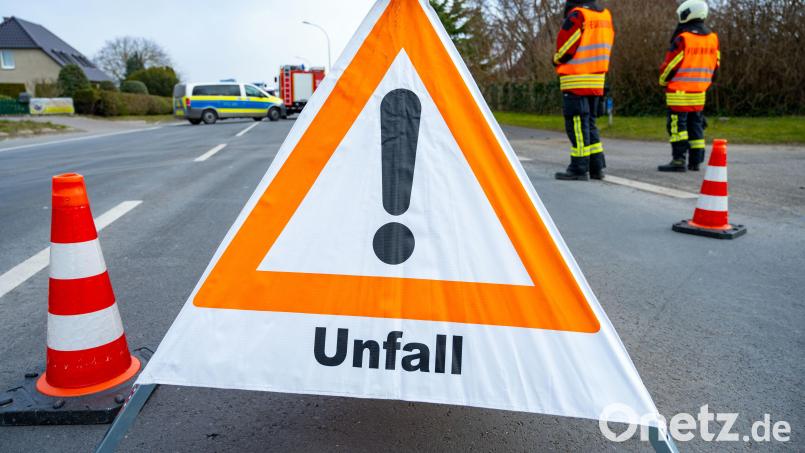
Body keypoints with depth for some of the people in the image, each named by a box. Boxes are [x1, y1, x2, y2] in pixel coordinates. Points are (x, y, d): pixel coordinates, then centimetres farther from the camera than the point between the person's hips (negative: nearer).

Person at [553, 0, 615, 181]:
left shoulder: (577, 15, -12)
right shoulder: (605, 15, 12)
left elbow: (564, 49, -11)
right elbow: (605, 48, 14)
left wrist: (556, 60, 9)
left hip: (576, 81, -8)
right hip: (597, 80, 8)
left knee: (577, 125, -4)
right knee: (589, 123, 15)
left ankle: (579, 169, -3)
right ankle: (597, 167, 17)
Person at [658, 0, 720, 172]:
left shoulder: (682, 38, -14)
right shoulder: (713, 38, 9)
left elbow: (670, 65, -12)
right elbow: (714, 65, 13)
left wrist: (663, 81, 5)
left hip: (679, 91, -7)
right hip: (699, 91, 7)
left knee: (678, 125, -5)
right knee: (696, 124, 12)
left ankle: (678, 160, -8)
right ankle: (696, 161, 16)